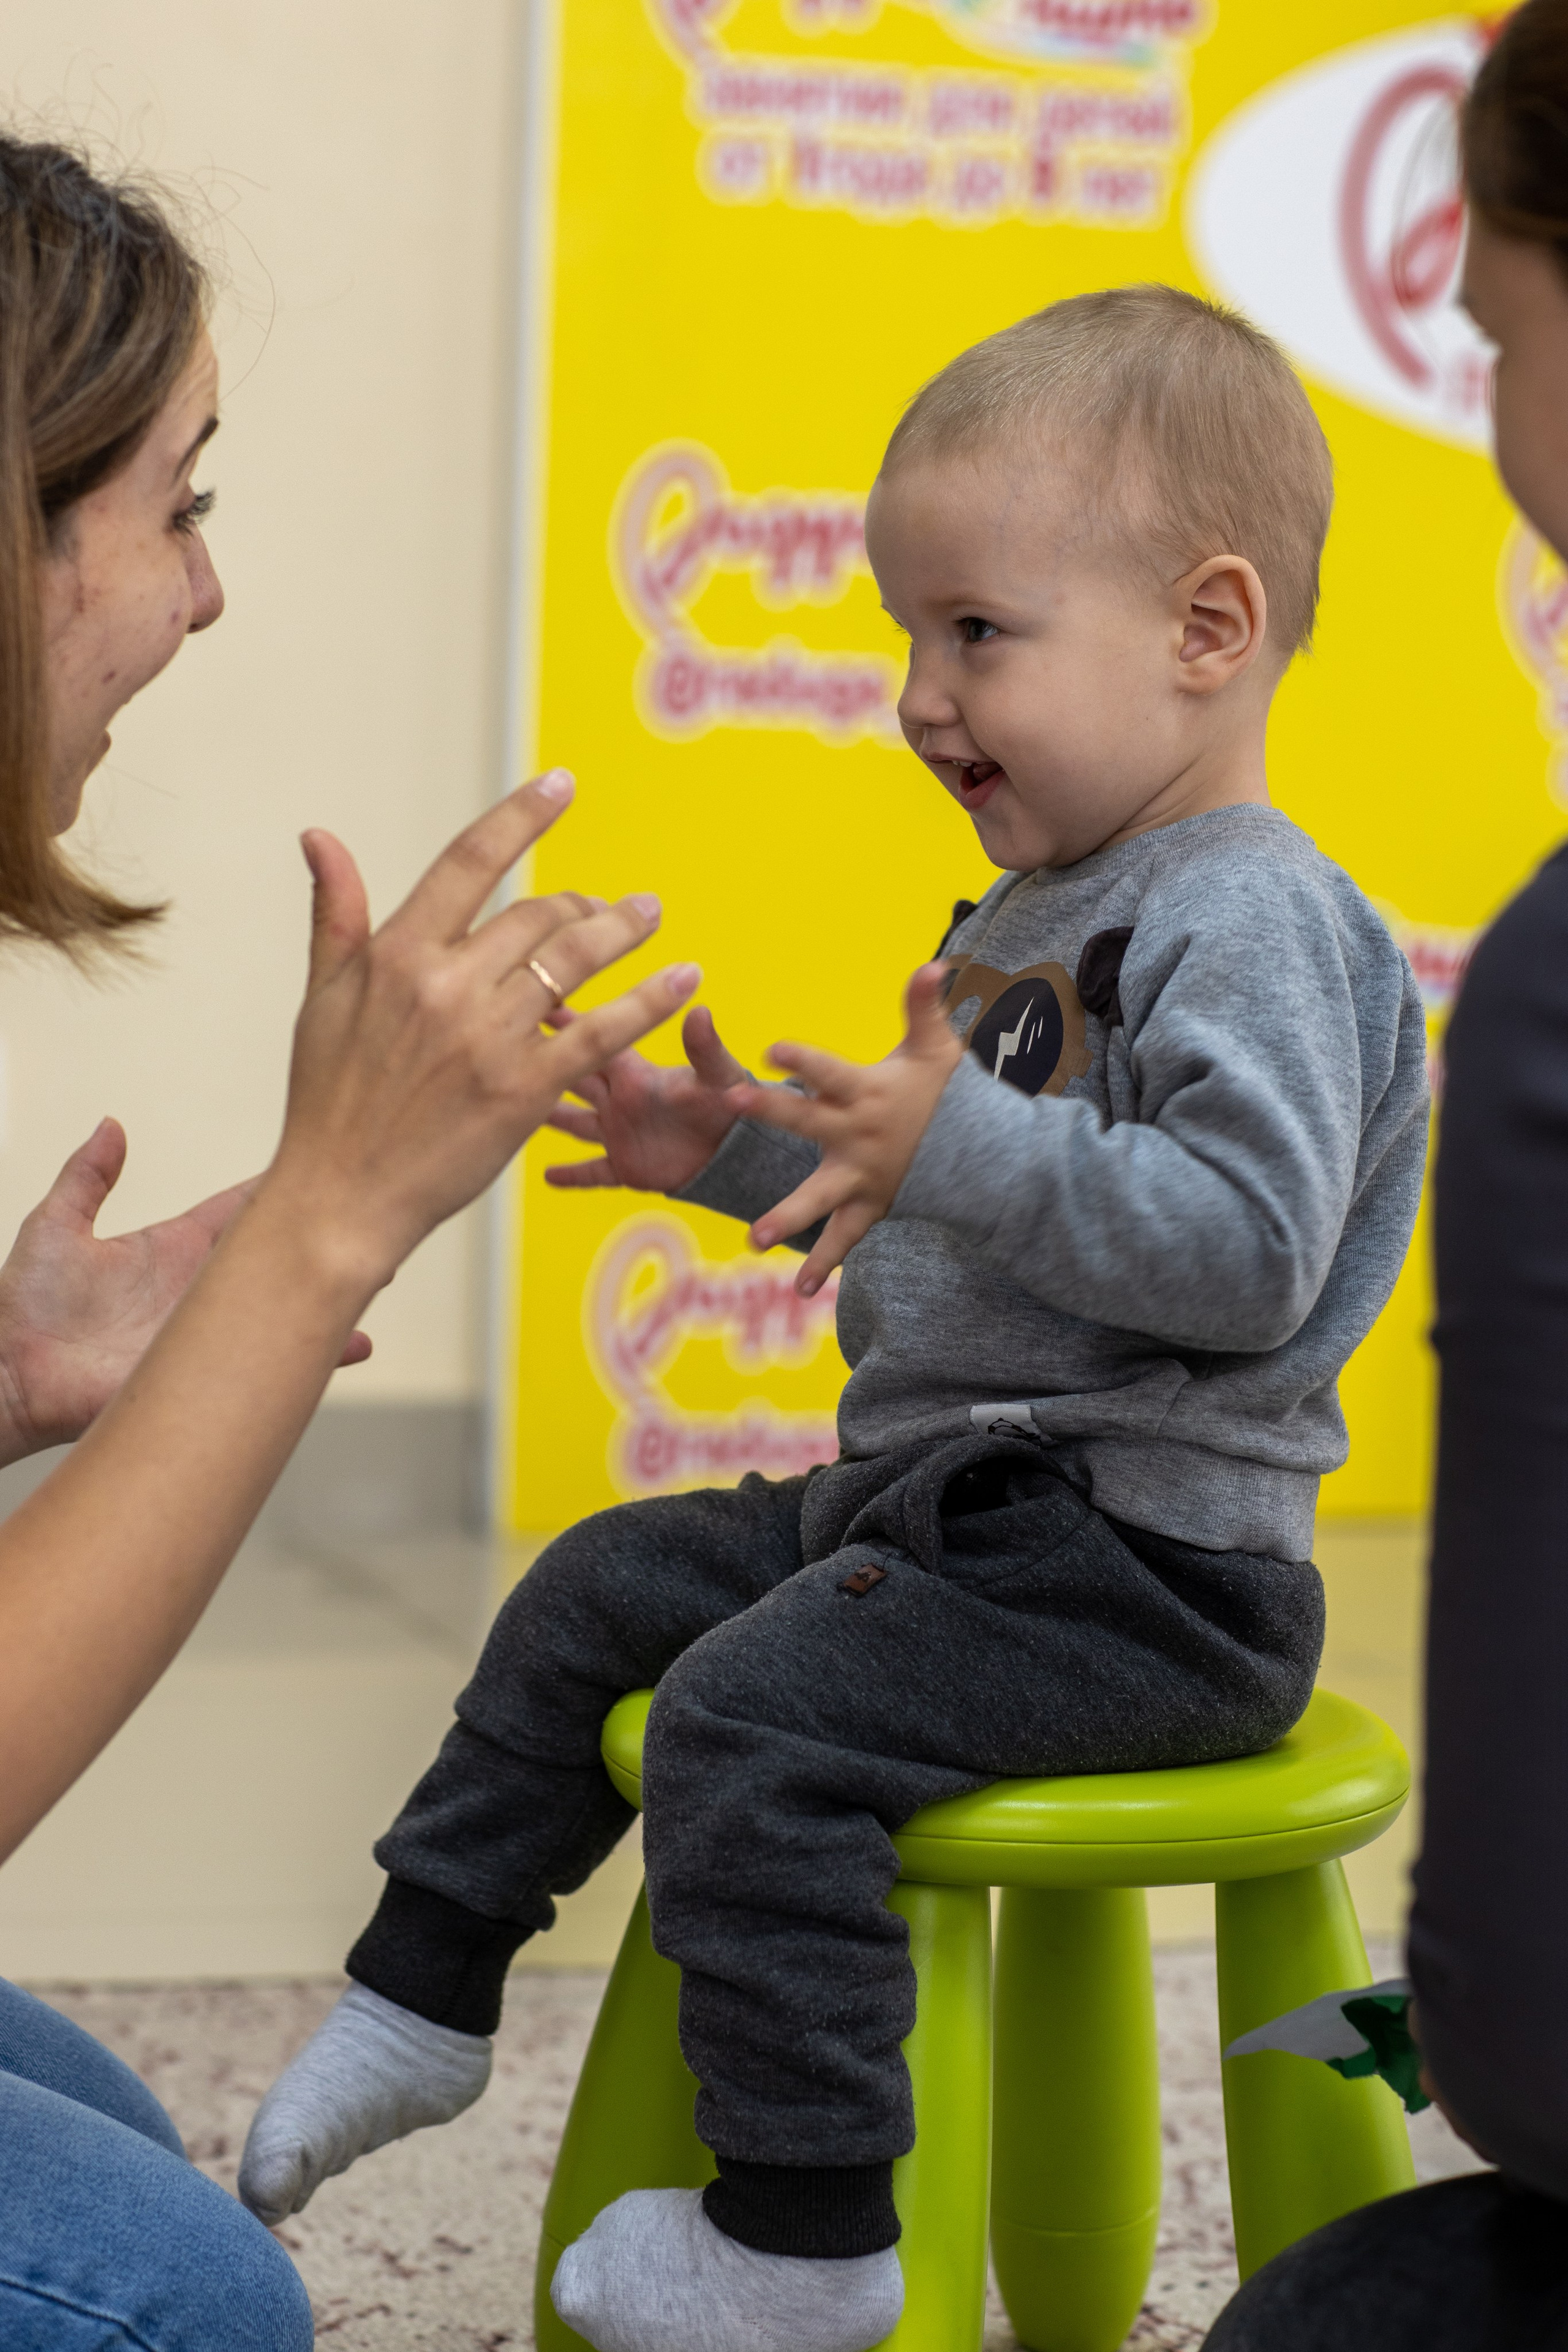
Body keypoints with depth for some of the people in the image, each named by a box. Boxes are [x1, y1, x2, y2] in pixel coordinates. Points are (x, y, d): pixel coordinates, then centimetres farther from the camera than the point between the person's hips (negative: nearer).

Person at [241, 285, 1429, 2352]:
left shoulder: (1257, 925, -18)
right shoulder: (1045, 907, 15)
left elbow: (1247, 1252, -30)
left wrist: (963, 1148, -33)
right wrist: (750, 1157, 16)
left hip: (1143, 1559, -11)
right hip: (941, 1492, 11)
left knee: (756, 1712, -26)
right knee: (595, 1598, 16)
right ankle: (424, 2000, 30)